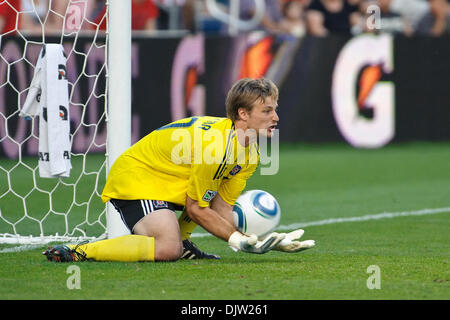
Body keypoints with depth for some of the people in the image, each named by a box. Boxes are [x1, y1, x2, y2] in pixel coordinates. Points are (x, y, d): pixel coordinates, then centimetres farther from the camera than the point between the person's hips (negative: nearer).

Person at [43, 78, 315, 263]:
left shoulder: (250, 153, 1)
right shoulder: (214, 144, -29)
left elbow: (223, 207, 2)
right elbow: (195, 209, -20)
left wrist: (253, 239, -12)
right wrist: (238, 240, -19)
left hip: (168, 181, 10)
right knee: (167, 250, -29)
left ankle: (180, 240, 13)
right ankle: (77, 252, -21)